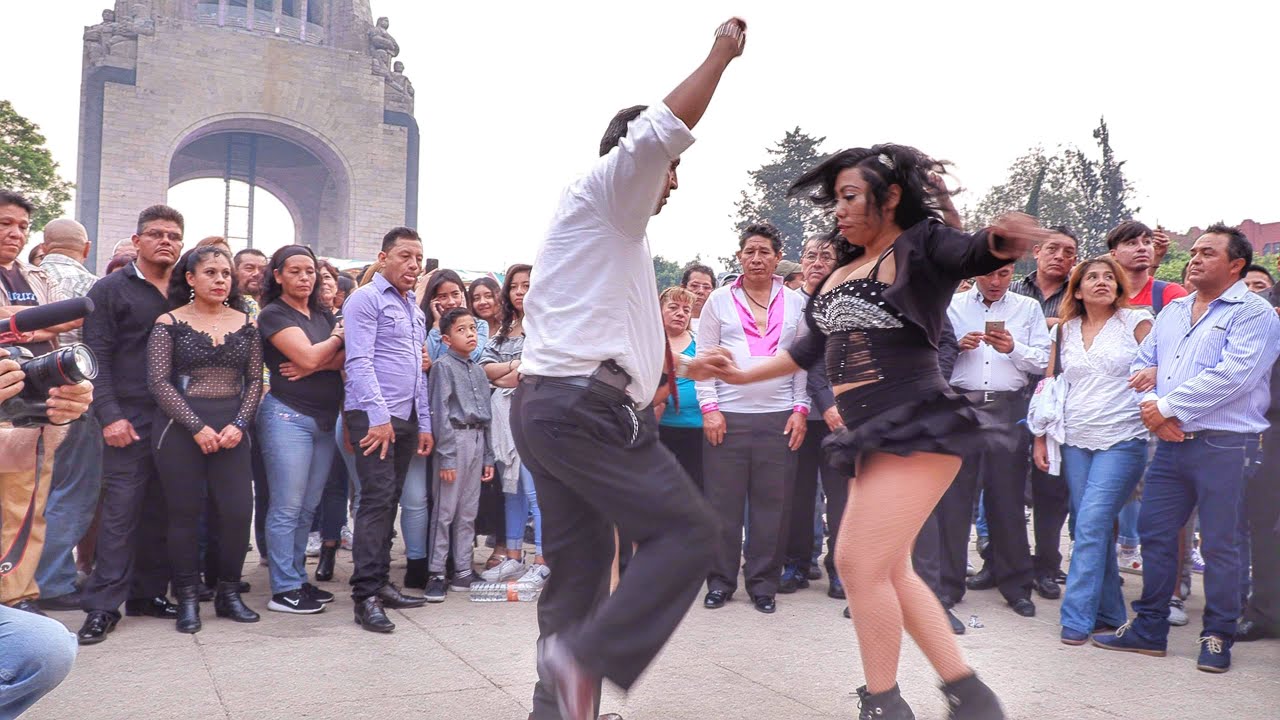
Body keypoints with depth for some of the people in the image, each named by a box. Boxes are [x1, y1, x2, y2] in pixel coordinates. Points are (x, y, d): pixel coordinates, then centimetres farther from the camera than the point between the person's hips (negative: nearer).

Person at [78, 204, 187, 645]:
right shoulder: (111, 289, 0)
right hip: (130, 418, -4)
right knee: (121, 510, -4)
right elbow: (96, 357, -6)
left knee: (160, 511, 8)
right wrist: (110, 416, -14)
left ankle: (148, 593, 18)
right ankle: (103, 605, 4)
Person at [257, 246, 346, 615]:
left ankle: (298, 579, 18)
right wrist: (337, 337, 1)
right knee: (287, 508, -3)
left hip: (325, 419, 7)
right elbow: (308, 356, -15)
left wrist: (316, 364, -14)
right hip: (289, 416, -6)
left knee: (307, 508, 10)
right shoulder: (274, 314, -4)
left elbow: (346, 358, 3)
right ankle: (284, 590, 3)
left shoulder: (324, 315, 16)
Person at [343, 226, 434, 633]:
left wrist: (424, 423, 17)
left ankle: (381, 582, 17)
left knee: (390, 500, 10)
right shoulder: (365, 299, -4)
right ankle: (365, 595, -7)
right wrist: (378, 416, -19)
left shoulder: (415, 309, 20)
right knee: (377, 499, -10)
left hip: (406, 417, 8)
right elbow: (359, 362, -13)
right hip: (374, 415, -8)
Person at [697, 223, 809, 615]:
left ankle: (763, 583, 16)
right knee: (724, 501, 2)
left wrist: (800, 409, 2)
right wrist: (709, 407, -4)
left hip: (779, 417, 1)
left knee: (772, 503, 4)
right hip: (727, 415, -1)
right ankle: (721, 580, 15)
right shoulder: (720, 300, 7)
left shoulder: (796, 302, 9)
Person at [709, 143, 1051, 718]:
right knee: (888, 571, 12)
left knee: (859, 562, -10)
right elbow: (811, 349, 25)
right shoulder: (841, 273, 16)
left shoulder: (921, 245, -6)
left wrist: (1003, 241, -49)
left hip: (918, 428, -9)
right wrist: (743, 375, 29)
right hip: (873, 436, 9)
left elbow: (976, 255, -26)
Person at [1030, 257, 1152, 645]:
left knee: (1091, 525, -13)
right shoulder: (1065, 331, 13)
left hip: (1122, 441, -4)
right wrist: (1040, 438, 10)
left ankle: (1077, 617, -8)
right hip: (1074, 441, 4)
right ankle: (1110, 612, 18)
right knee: (1094, 527, 7)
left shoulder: (1136, 321, 3)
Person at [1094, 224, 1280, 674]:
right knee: (1154, 532, 8)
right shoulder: (1173, 312, 18)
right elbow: (1143, 364, 15)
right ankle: (1149, 629, 20)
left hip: (1224, 446, -6)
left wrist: (1167, 407, -14)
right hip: (1171, 443, 6)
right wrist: (1152, 410, -4)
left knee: (1219, 544, 1)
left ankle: (1218, 638, 15)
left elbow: (1231, 375, -17)